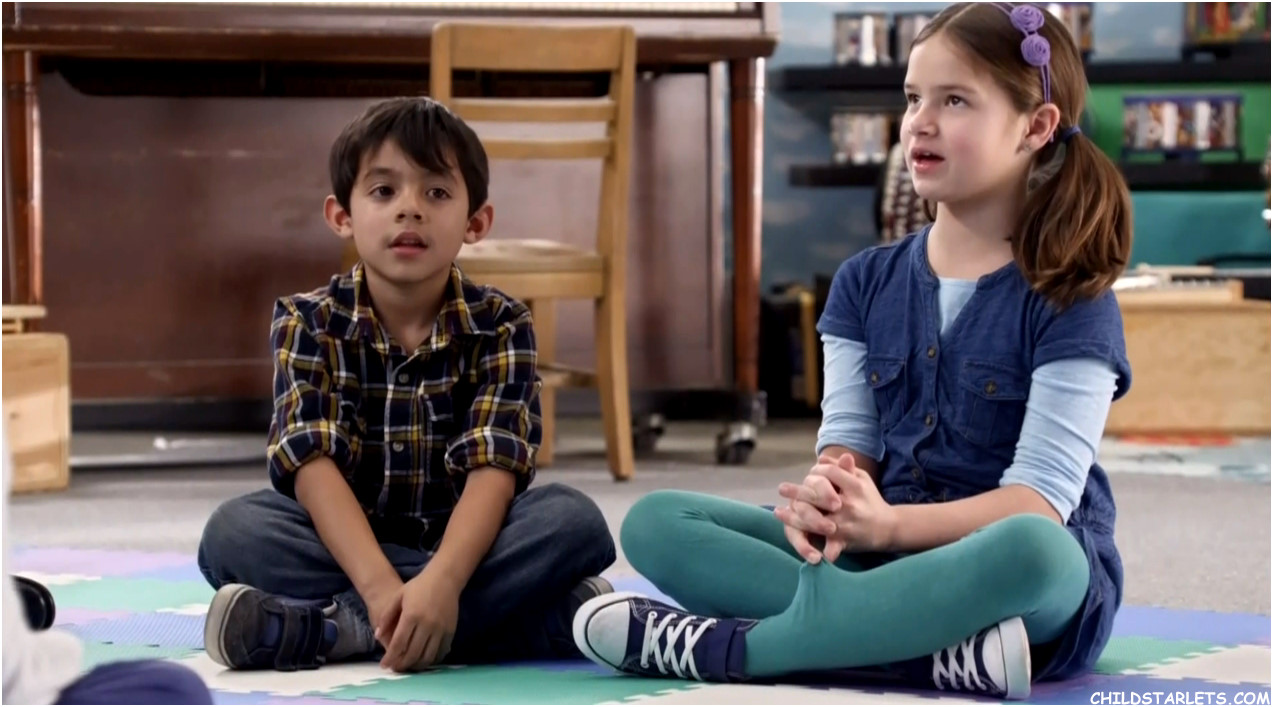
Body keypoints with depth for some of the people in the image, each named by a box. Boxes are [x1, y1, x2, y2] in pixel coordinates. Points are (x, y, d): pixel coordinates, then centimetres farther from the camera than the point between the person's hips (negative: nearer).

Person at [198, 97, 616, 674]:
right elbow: (313, 464, -18)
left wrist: (441, 580, -38)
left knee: (574, 519, -26)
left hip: (461, 544, 0)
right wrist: (381, 586, -36)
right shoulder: (307, 322, -5)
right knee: (234, 529, -28)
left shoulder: (502, 325, -5)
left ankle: (335, 627, -30)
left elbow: (494, 467, -18)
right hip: (346, 550, 0)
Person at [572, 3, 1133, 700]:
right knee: (654, 523, -12)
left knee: (1030, 552, -42)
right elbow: (847, 439, 4)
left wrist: (890, 524, -28)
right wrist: (820, 500, -22)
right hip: (884, 558, 5)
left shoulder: (1069, 301, -6)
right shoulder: (867, 281, 11)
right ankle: (947, 650, -30)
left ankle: (720, 647, -32)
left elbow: (1041, 499, -14)